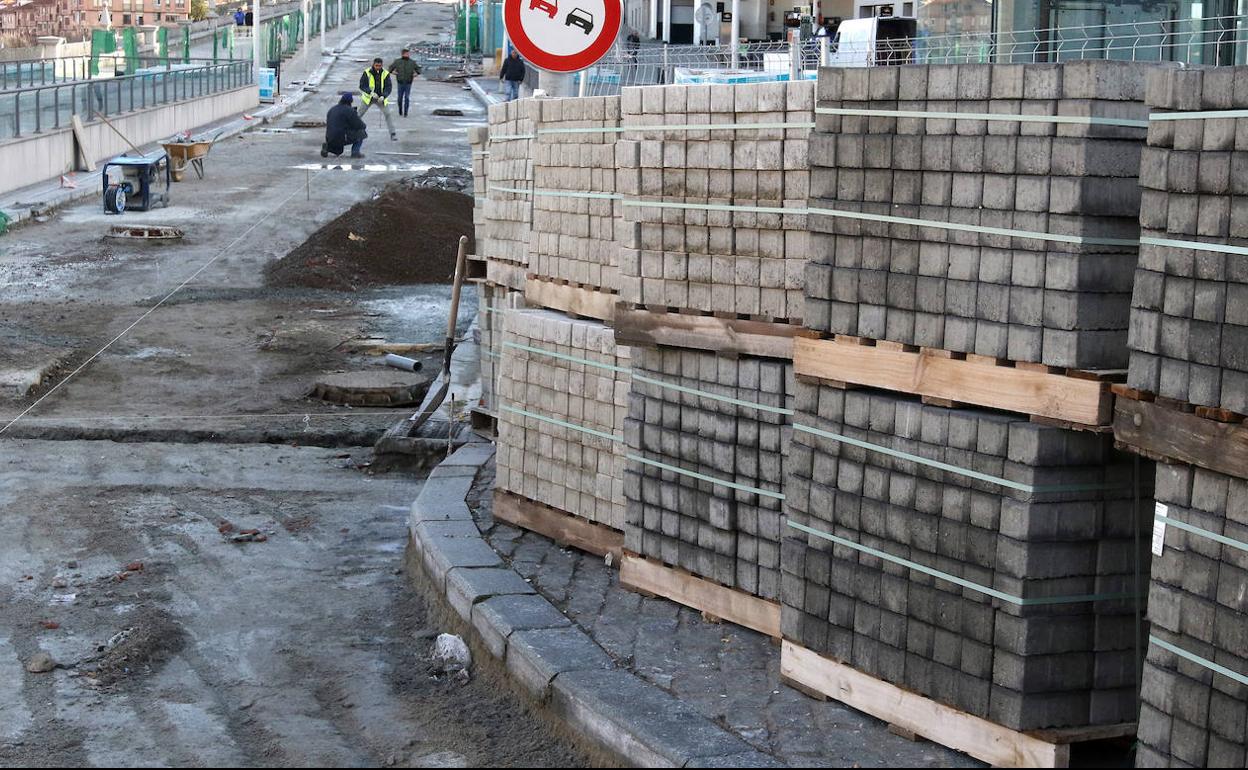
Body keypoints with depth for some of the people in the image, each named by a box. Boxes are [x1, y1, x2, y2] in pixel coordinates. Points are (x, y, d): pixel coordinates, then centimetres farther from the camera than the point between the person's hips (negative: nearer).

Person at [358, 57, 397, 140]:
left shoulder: (385, 74, -9)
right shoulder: (367, 73, -12)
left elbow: (388, 87, -10)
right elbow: (362, 85, -13)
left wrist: (383, 96, -27)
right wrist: (371, 92, -29)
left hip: (381, 98, 0)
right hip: (368, 97, 0)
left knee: (388, 114, -10)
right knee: (359, 114, 4)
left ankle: (393, 134, -5)